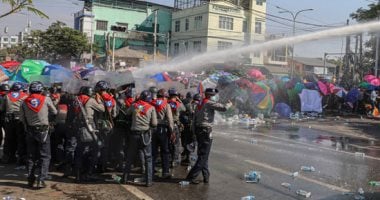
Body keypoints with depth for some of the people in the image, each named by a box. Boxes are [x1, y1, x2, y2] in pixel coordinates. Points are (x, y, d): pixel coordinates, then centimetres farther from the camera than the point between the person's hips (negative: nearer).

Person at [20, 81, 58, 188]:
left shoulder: (25, 102, 0)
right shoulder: (46, 99, -7)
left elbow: (21, 118, 3)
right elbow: (54, 112, 3)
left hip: (30, 131, 3)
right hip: (43, 130, -3)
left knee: (31, 156, 14)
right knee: (45, 156, 2)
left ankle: (30, 179, 19)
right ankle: (41, 180, -7)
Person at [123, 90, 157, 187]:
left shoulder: (134, 105, 2)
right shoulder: (151, 108, -3)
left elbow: (127, 113, 20)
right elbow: (154, 124, -5)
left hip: (134, 134, 2)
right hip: (145, 135, -2)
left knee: (130, 158, 14)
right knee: (148, 159, 7)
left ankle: (125, 179, 23)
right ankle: (148, 181, 6)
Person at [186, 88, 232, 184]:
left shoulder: (200, 104, 17)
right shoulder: (209, 103, -9)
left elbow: (195, 119, 18)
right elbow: (223, 108, -20)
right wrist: (229, 104, 1)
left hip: (198, 131, 9)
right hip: (206, 132, -9)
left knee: (202, 155, 14)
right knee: (203, 156, -5)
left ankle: (206, 177, 19)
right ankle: (191, 176, -7)